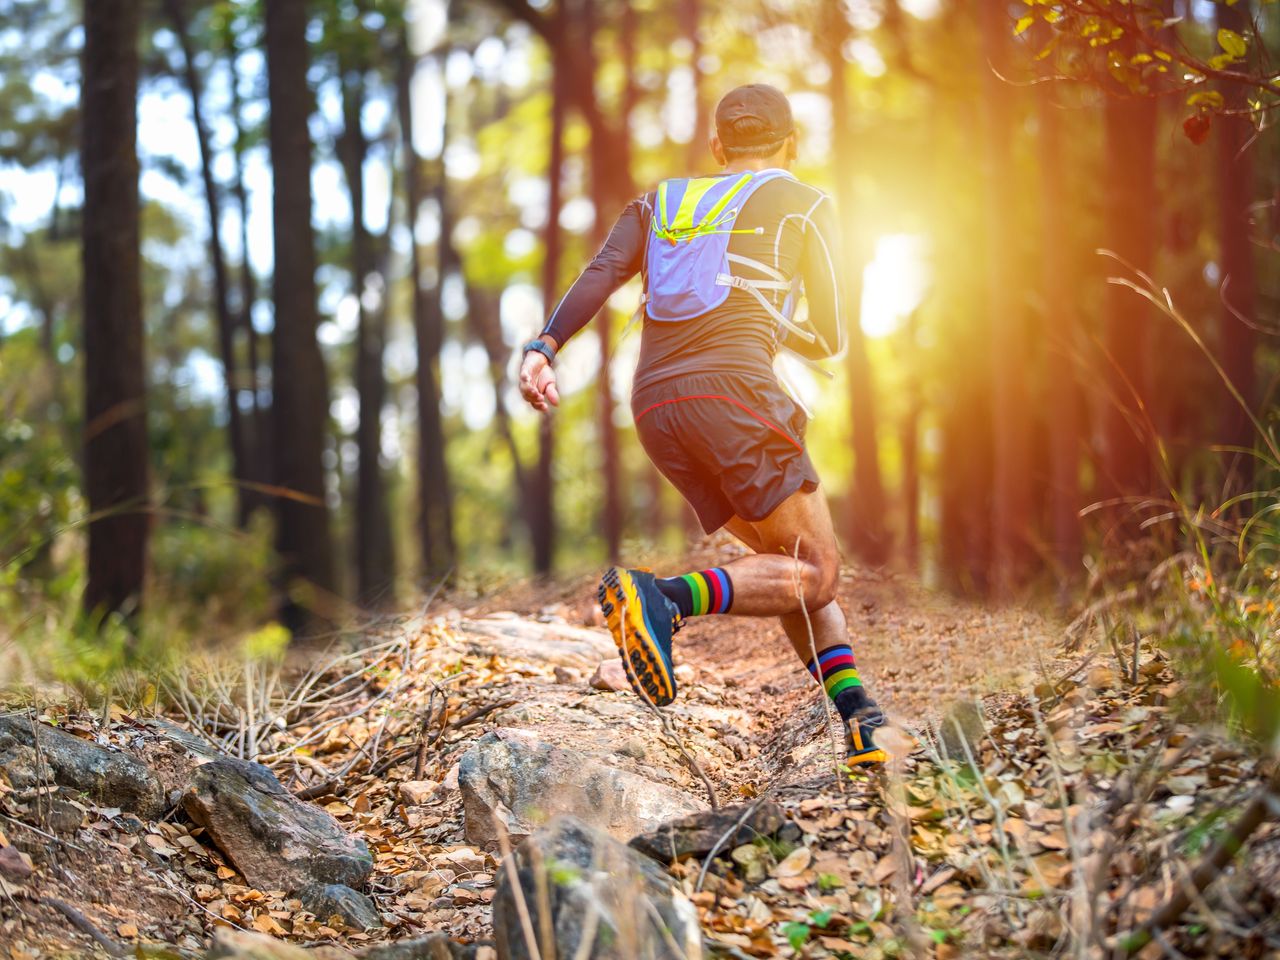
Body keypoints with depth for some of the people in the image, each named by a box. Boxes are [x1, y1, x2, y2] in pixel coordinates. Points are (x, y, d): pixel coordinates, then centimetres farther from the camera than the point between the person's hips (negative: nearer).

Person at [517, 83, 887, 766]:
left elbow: (600, 274, 5)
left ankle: (859, 719, 6)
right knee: (813, 572, -3)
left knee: (788, 561, 15)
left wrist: (544, 345, -7)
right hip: (731, 385, -6)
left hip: (654, 404, 6)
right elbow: (830, 341, 15)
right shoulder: (803, 205, 15)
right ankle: (665, 597, -26)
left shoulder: (659, 203, 25)